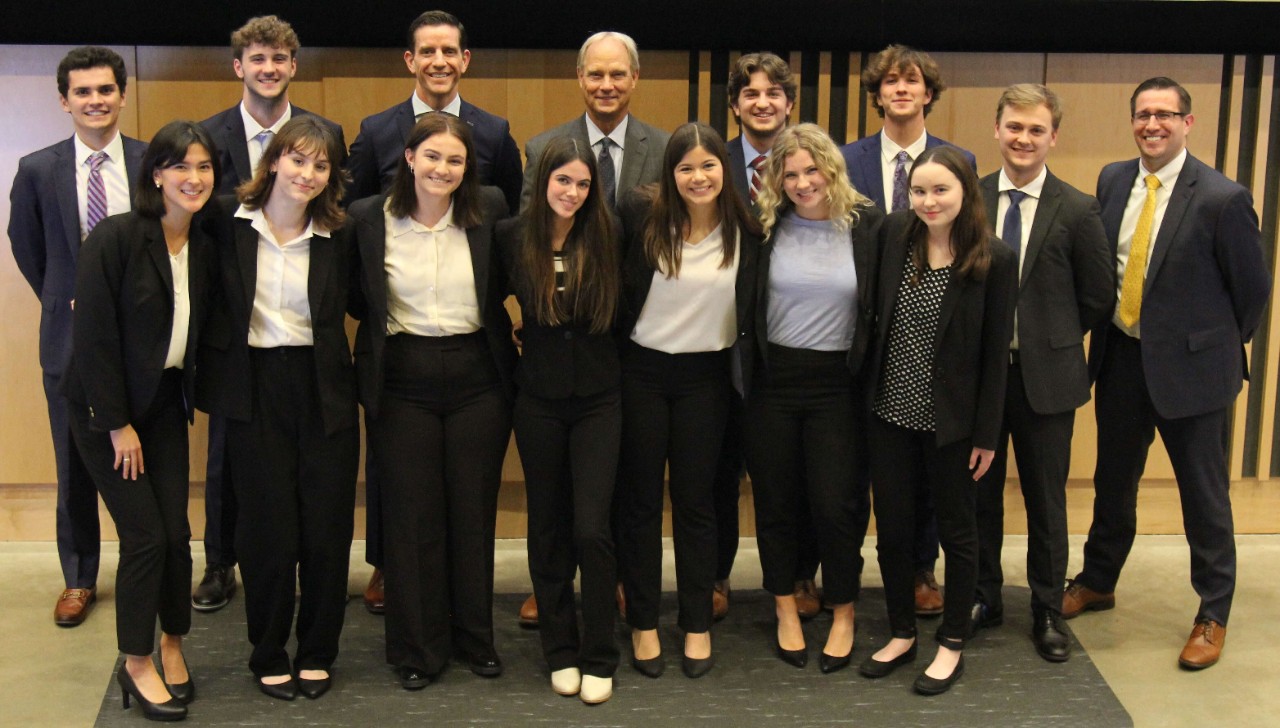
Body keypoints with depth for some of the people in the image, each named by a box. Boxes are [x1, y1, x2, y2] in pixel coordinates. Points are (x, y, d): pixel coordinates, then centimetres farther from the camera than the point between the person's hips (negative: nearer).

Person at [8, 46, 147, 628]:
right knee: (75, 465, 10)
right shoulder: (38, 170, -2)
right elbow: (26, 246, 12)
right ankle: (79, 579, 24)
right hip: (71, 336, 1)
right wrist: (62, 302, 10)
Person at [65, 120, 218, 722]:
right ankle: (137, 665, 10)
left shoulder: (203, 249, 2)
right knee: (145, 535, -6)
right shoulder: (115, 238, -17)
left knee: (176, 532, 2)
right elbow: (94, 336, -17)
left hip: (166, 403, 5)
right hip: (107, 408, -5)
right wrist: (117, 424, -15)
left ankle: (172, 647, 22)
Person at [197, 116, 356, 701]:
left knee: (327, 527, 5)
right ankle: (269, 656, 21)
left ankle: (317, 653, 22)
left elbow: (346, 310, 9)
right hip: (255, 391, -1)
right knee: (268, 530, 4)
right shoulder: (230, 227, -1)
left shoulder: (334, 240, 2)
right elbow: (212, 307, 4)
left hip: (323, 391, 1)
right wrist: (212, 379, -2)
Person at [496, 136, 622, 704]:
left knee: (592, 529, -7)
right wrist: (516, 344, 7)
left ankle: (599, 658, 7)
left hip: (598, 399, -1)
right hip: (539, 400, 1)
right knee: (548, 528, 9)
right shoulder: (512, 237, -4)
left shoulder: (607, 238, -5)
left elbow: (622, 310, 5)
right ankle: (560, 650, 22)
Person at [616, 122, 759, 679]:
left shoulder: (746, 230, -6)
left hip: (705, 376, 1)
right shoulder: (641, 214, -10)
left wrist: (745, 371, -1)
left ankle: (697, 625, 19)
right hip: (642, 369, -1)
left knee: (695, 500, 8)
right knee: (640, 498, 8)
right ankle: (642, 622, 19)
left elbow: (753, 307, 4)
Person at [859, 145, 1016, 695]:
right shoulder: (894, 235, -3)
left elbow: (996, 352, -8)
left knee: (956, 530, 11)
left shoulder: (995, 260, -11)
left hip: (951, 419, -3)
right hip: (890, 411, 3)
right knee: (892, 528, 11)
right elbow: (874, 313, 7)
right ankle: (902, 634, 29)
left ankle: (952, 645, 24)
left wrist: (986, 433, -7)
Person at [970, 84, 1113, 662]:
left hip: (1045, 375, -1)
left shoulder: (1076, 210, -5)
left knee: (1046, 500, 8)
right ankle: (983, 598, 28)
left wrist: (1053, 337, 3)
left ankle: (1047, 610, 22)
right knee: (979, 493, 12)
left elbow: (1099, 296, 1)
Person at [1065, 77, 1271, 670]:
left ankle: (1213, 615, 22)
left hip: (1189, 364, -5)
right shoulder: (1113, 180, 2)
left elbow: (1253, 288, -7)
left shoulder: (1222, 198, -16)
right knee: (1113, 480, 20)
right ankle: (1097, 581, 40)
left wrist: (1223, 347, 3)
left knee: (1203, 493, 7)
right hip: (1120, 355, 5)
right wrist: (1105, 327, 9)